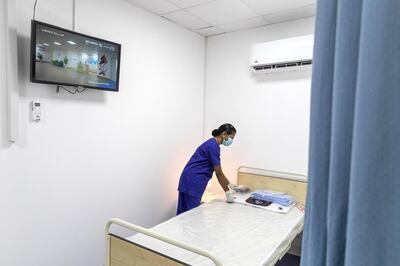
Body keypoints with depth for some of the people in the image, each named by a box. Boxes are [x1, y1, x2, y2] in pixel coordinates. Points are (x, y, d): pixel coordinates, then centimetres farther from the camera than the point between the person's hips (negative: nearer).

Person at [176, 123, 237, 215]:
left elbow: (218, 172, 20)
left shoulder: (211, 144, 15)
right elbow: (219, 173, -12)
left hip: (190, 180, 10)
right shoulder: (214, 146, -15)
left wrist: (229, 185, 22)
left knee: (185, 212, 11)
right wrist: (228, 192, -3)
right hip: (193, 181, -10)